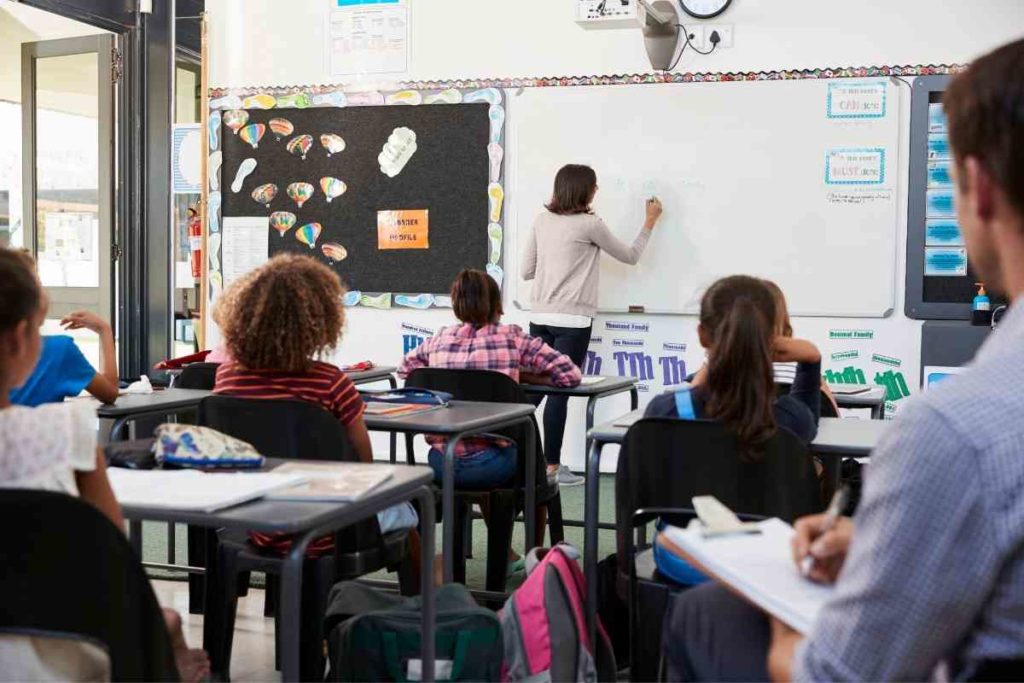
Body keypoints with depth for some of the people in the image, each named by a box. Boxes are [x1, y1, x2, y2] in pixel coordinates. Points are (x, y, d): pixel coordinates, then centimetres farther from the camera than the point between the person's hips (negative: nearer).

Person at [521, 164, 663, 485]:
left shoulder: (542, 221, 8)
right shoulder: (590, 225, -7)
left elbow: (526, 272, 11)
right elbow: (630, 256, 5)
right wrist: (650, 222, 17)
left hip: (540, 317, 6)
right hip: (572, 321, -6)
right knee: (560, 390, -2)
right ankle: (551, 467, 4)